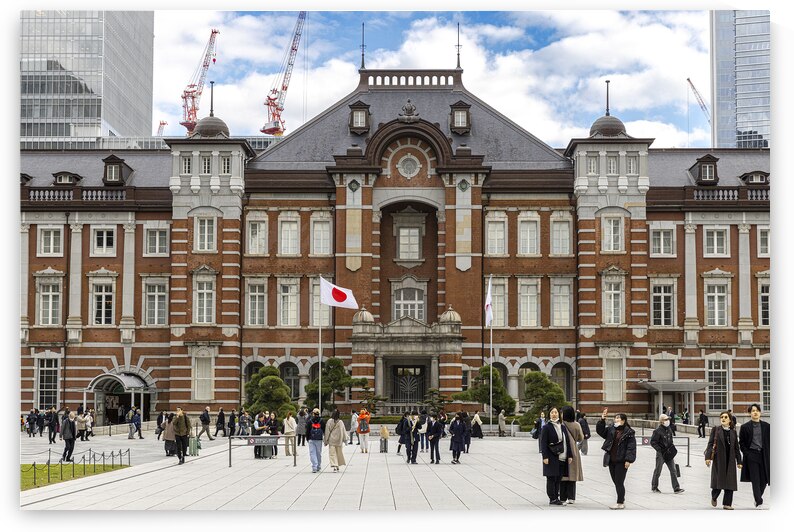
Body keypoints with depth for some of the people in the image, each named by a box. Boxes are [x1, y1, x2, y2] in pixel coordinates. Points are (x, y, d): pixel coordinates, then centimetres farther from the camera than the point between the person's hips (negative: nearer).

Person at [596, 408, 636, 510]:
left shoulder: (629, 433, -7)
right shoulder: (611, 430, 10)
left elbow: (631, 447, -11)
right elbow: (600, 430, 10)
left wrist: (628, 460, -17)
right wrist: (602, 420, -3)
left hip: (621, 462, -6)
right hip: (611, 460, 6)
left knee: (619, 482, -3)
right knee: (616, 482, 11)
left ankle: (620, 503, 5)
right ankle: (622, 500, 22)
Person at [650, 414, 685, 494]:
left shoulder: (669, 429, 9)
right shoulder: (658, 431, -14)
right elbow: (653, 442, -14)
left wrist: (672, 447, 5)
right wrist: (660, 450, -18)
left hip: (669, 453, 6)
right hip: (661, 454, -6)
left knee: (673, 470, 0)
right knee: (658, 470, 6)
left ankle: (676, 488, 0)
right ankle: (654, 487, 23)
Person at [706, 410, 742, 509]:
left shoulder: (733, 432, 11)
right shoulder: (715, 430, 3)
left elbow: (736, 448, 13)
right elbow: (710, 444, -3)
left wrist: (739, 461, 11)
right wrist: (708, 457, -14)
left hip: (730, 460, 3)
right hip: (719, 459, -3)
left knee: (730, 482, -1)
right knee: (718, 481, -3)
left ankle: (727, 504, 6)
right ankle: (714, 497, 25)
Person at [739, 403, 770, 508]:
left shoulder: (766, 426, 7)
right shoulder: (745, 427, 2)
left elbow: (770, 441, 9)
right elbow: (741, 443, 6)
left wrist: (767, 454, 0)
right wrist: (746, 453, -4)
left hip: (764, 455, 2)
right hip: (751, 455, -2)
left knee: (764, 480, 5)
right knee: (755, 480, -5)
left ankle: (758, 497, 27)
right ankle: (759, 501, -2)